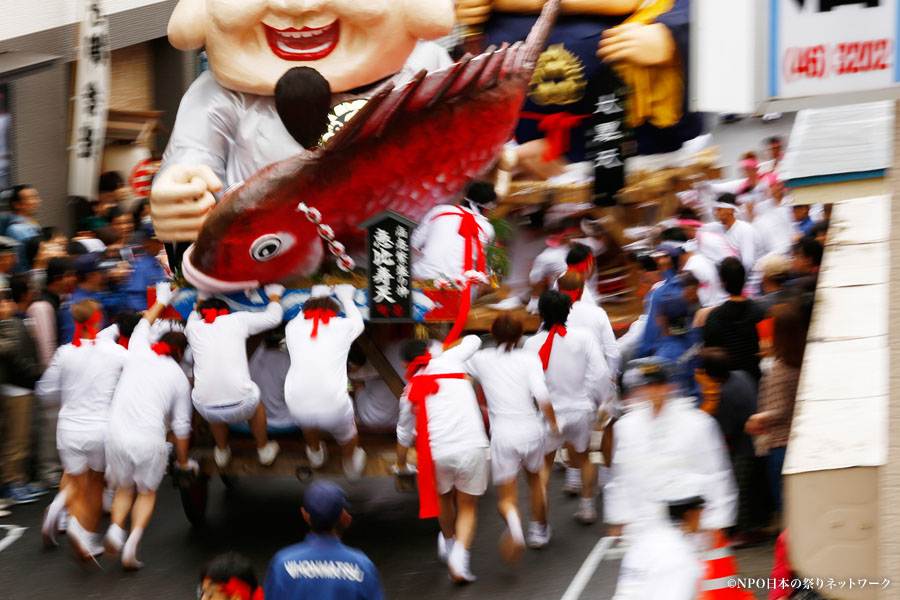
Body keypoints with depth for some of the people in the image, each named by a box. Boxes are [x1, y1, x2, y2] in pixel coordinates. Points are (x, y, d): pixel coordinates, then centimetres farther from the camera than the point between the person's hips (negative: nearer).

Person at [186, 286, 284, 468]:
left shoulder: (193, 327, 13)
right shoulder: (238, 319, 9)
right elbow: (273, 317, 25)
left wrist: (201, 300, 57)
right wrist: (274, 295, 43)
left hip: (205, 408, 1)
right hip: (240, 404, -1)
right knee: (255, 402, 34)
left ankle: (222, 453, 52)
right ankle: (263, 450, 50)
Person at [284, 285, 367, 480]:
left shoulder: (292, 328, 8)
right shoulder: (342, 326, 5)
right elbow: (358, 321, 31)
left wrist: (314, 300, 52)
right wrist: (346, 299, 50)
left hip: (297, 409, 2)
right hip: (334, 408, -2)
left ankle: (315, 453, 58)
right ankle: (351, 464, 55)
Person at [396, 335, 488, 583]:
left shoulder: (410, 392, 13)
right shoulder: (448, 360, 9)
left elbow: (404, 434, 25)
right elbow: (473, 341, 28)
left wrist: (401, 465, 42)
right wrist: (444, 349, 43)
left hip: (438, 453, 1)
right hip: (471, 446, -1)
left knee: (443, 497, 30)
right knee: (467, 507, 14)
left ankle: (448, 542, 53)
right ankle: (460, 555, -8)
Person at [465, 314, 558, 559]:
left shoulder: (481, 359, 2)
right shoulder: (528, 358, -3)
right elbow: (542, 396, -14)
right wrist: (554, 423, -1)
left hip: (503, 435, -1)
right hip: (532, 430, 1)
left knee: (506, 498, 8)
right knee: (534, 478, 30)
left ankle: (513, 521, -26)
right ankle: (539, 531, 43)